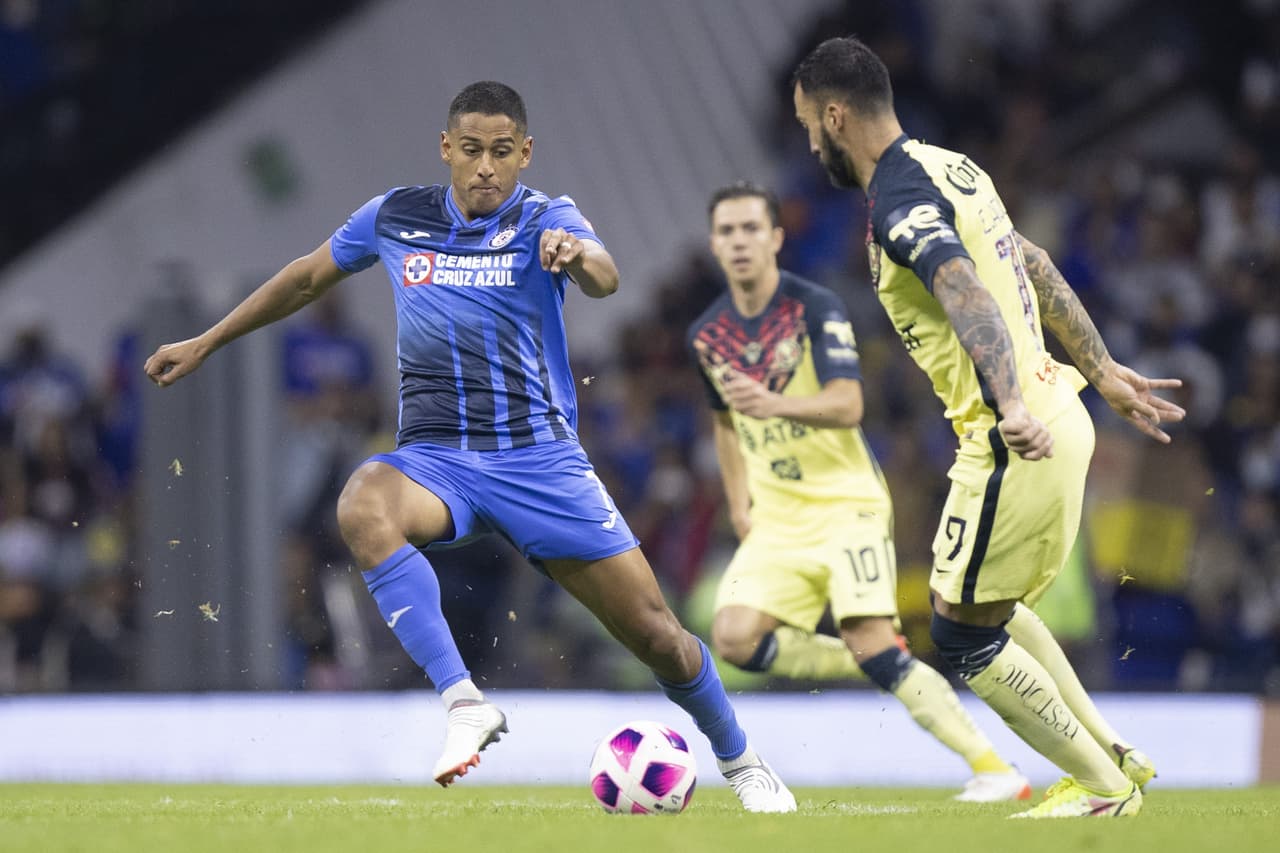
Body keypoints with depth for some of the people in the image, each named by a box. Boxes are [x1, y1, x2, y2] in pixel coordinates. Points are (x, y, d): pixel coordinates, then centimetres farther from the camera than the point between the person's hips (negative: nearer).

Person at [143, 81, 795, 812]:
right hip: (435, 457, 1)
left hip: (541, 460, -1)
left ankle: (741, 761, 27)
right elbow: (309, 278, 21)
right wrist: (205, 344, 24)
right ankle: (465, 704, -37)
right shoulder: (394, 218, 4)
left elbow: (604, 278, -29)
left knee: (656, 635, -2)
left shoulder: (546, 219, -6)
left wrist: (578, 257, -53)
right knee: (363, 509, -36)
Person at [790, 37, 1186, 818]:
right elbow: (1033, 267, 22)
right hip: (1057, 415, 10)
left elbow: (970, 299, -33)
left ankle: (1103, 787, 10)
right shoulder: (949, 167, 13)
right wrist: (1105, 373, 30)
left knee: (962, 635, 3)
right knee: (991, 607, 25)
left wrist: (1013, 409, -47)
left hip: (1015, 443, -10)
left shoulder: (899, 205, -17)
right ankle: (1114, 754, 26)